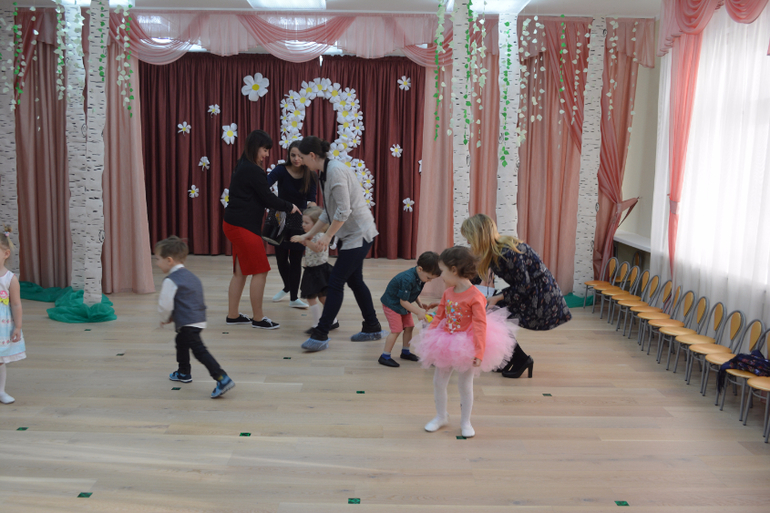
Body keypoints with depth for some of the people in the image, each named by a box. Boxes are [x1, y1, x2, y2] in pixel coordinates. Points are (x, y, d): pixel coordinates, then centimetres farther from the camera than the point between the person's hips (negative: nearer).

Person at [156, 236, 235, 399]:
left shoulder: (171, 281, -15)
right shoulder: (191, 276, 16)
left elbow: (165, 305, -14)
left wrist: (165, 319, 7)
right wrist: (173, 318, 23)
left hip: (188, 323, -10)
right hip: (199, 319, 10)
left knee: (199, 350, -14)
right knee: (181, 342, 30)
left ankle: (222, 379, -23)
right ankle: (184, 373, 47)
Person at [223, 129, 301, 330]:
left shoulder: (244, 167, 14)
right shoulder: (253, 170, -16)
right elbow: (268, 198, -13)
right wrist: (290, 207, 1)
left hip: (236, 225, 10)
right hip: (243, 227, -10)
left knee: (241, 272, 15)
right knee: (260, 271, -2)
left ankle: (232, 315, 23)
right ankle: (258, 318, 6)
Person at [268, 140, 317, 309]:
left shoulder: (310, 176, -9)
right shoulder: (281, 170, -14)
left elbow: (311, 199, -9)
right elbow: (265, 183, -32)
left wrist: (312, 206, -33)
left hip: (299, 221, 0)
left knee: (295, 259, 1)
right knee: (280, 257, 10)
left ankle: (294, 298, 12)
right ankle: (287, 287, 37)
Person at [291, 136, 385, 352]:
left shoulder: (336, 170, -19)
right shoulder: (325, 173, 11)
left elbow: (344, 210, -24)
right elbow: (328, 212, 15)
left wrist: (328, 236, -16)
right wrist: (308, 235, 14)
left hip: (359, 233, -10)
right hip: (350, 234, 10)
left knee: (335, 282, -9)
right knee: (354, 281, 15)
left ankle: (320, 335, -5)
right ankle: (372, 328, 27)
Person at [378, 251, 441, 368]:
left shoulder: (420, 276, -7)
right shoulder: (408, 279, -35)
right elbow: (403, 301, -28)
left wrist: (421, 305, -2)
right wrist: (418, 312, -26)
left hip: (403, 305, 9)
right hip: (392, 304, -9)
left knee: (409, 327, 10)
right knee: (396, 330, -11)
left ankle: (405, 352, 28)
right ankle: (384, 357, -2)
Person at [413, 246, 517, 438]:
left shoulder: (475, 297, -21)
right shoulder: (448, 293, -1)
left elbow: (480, 326, -22)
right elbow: (439, 317, 7)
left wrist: (479, 352, -25)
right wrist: (428, 337, -3)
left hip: (466, 347, -6)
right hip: (446, 343, 6)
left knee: (465, 385, 7)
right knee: (438, 382, 13)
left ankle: (465, 422, 24)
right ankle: (441, 417, 31)